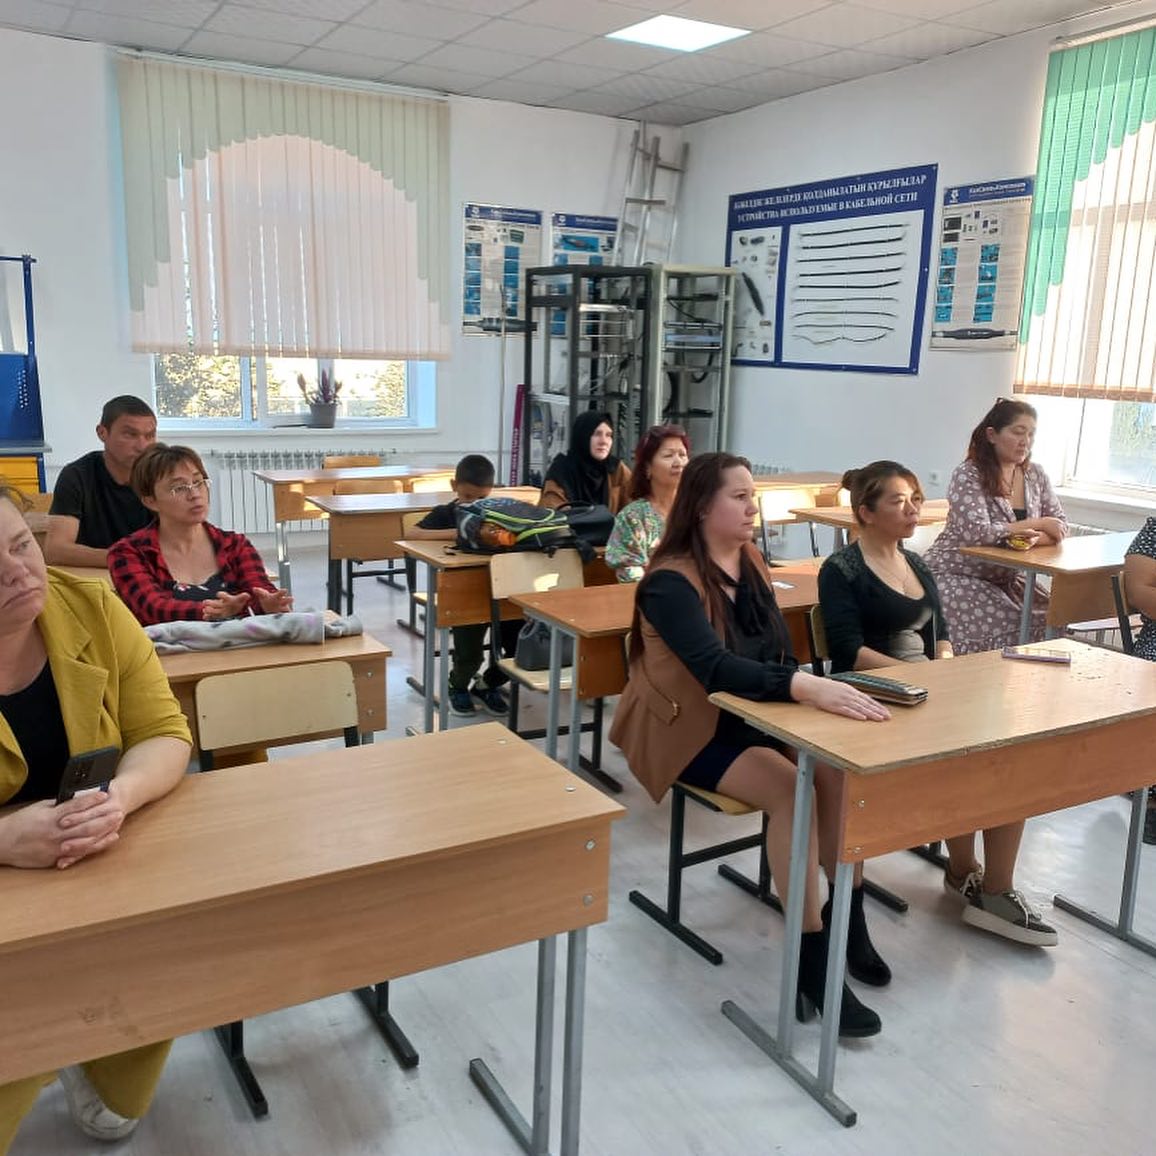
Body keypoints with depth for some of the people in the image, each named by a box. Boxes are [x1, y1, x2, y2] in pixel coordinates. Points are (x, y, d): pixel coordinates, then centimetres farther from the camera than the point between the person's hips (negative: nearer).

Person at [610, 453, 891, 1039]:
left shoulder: (751, 562, 7)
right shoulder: (671, 581, -19)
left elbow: (779, 652, 7)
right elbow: (716, 668, -34)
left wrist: (812, 690, -13)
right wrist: (806, 687, -47)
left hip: (750, 716, 7)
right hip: (688, 729, -7)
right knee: (791, 790, -30)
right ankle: (812, 958, -21)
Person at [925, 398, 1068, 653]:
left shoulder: (1035, 475, 6)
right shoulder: (968, 476, -13)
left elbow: (1061, 527, 5)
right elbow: (977, 533, -25)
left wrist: (1036, 538, -19)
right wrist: (1036, 524, -16)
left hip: (1005, 580, 7)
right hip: (956, 576, -7)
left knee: (1050, 618, -12)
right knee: (1006, 622, -26)